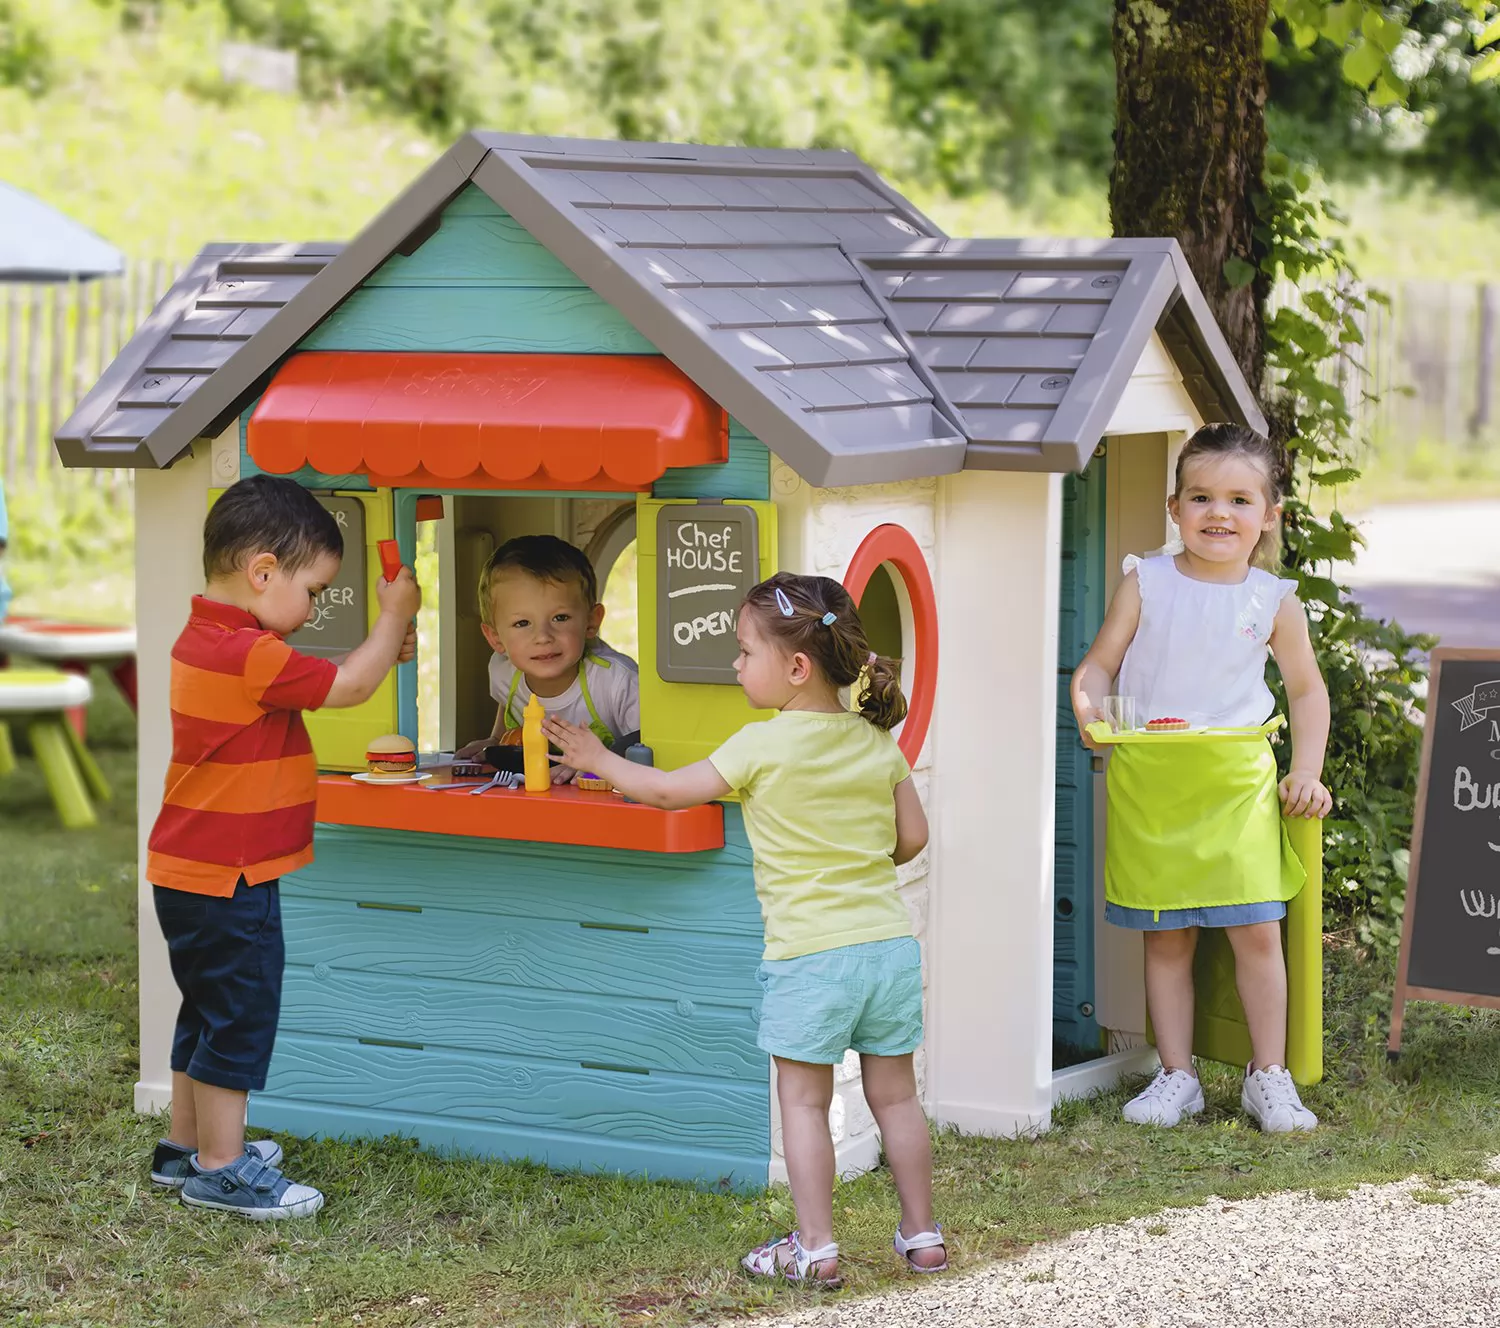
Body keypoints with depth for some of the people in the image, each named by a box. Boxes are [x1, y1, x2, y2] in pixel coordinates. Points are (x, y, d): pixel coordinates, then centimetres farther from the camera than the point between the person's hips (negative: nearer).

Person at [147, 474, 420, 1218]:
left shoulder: (206, 640, 9)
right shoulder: (250, 655, -24)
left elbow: (313, 681, 20)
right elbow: (348, 688, -17)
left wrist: (380, 650, 9)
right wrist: (393, 618, -4)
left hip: (191, 871, 10)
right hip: (227, 879, -10)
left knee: (211, 1011, 20)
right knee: (240, 1014, -1)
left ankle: (186, 1148, 30)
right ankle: (221, 1170, 6)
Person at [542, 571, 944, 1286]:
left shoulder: (763, 745, -10)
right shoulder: (876, 741, 4)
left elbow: (670, 791, 0)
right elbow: (912, 837, 9)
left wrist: (599, 759, 14)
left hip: (808, 954, -5)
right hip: (889, 941, 5)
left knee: (803, 1099, 5)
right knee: (894, 1093, 15)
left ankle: (815, 1247, 6)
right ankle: (921, 1234, 21)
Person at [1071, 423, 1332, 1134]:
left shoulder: (1275, 601, 2)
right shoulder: (1145, 582, 0)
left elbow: (1307, 690, 12)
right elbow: (1099, 663, 3)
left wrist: (1306, 771, 4)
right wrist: (1087, 700, -17)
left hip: (1237, 783, 0)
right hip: (1148, 786, 0)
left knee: (1257, 932, -4)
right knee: (1166, 938, 6)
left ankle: (1269, 1077, 11)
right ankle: (1177, 1076, 17)